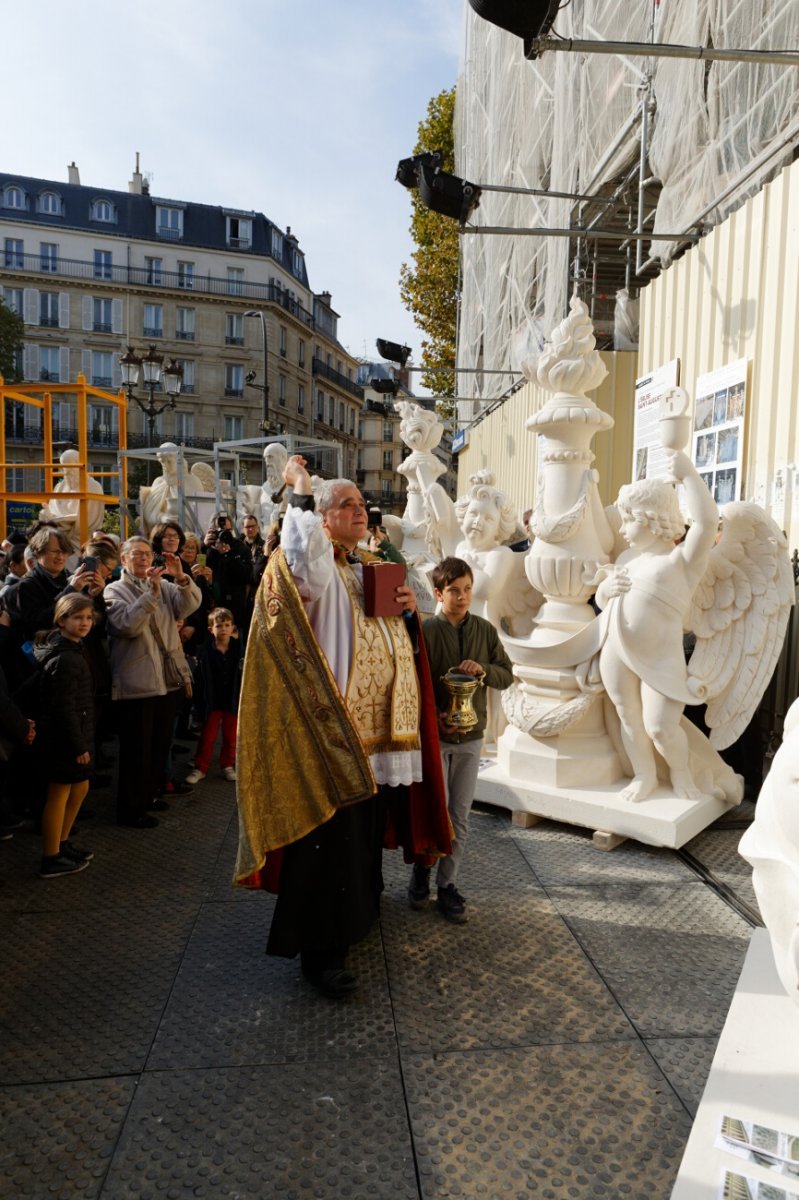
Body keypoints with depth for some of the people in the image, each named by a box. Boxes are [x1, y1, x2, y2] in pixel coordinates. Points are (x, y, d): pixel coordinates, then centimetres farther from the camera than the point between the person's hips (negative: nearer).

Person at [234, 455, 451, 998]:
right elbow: (303, 548, -36)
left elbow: (403, 641, 22)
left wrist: (409, 609, 1)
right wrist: (300, 490, -26)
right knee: (333, 838, -3)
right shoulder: (317, 567, -9)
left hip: (381, 729, 8)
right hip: (336, 729, -8)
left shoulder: (371, 568, 17)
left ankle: (357, 912, 43)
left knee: (368, 831, 21)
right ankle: (320, 950, 10)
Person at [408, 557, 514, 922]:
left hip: (471, 735, 4)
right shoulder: (425, 631, -10)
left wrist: (483, 669, -14)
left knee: (460, 813, 9)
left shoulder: (485, 630, 3)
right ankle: (422, 869, 28)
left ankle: (447, 884, 22)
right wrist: (434, 717, -20)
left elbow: (507, 675, 6)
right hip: (434, 734, -3)